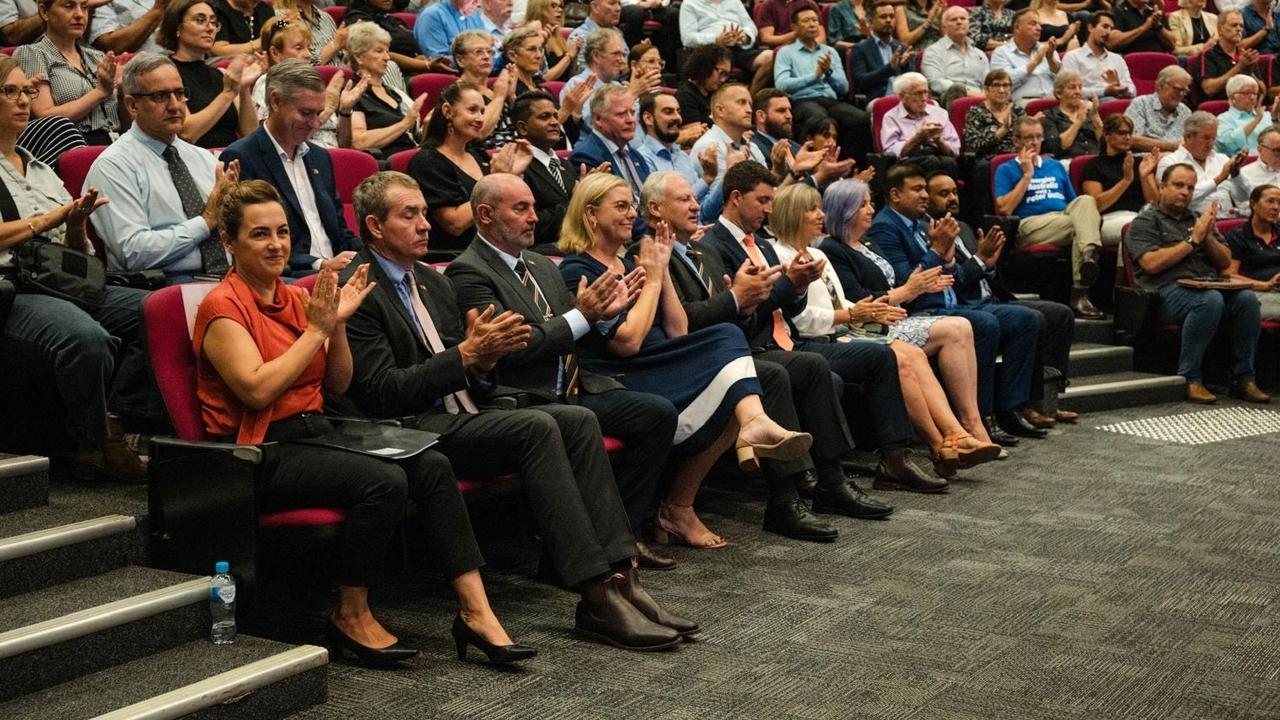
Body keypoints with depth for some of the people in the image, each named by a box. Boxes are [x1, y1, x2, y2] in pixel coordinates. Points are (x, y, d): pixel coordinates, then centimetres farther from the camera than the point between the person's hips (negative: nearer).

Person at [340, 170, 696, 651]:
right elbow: (383, 393, -16)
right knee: (536, 428, -29)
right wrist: (467, 354, -19)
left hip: (466, 415, 9)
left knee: (578, 420, -14)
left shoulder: (433, 283, 20)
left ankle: (618, 574, -21)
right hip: (414, 430, -8)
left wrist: (488, 354, -2)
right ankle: (596, 598, -31)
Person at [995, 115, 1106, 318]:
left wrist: (1088, 215, 5)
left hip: (1065, 217, 4)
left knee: (1086, 201, -31)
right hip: (1030, 224, -4)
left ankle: (1090, 254, -52)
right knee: (1081, 225, -33)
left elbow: (1074, 202, 29)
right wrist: (1027, 175, 3)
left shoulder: (1055, 166, 31)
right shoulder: (1006, 170, 15)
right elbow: (1004, 209, -1)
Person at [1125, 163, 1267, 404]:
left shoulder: (1199, 219, 27)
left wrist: (1208, 237, 1)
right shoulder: (1146, 221, 9)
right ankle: (1190, 380, -30)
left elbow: (1225, 262, 20)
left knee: (1247, 298, -25)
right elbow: (1151, 264, -8)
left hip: (1210, 286, 6)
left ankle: (1243, 379, -19)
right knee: (1210, 300, -36)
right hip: (1168, 291, -6)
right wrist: (1192, 240, -5)